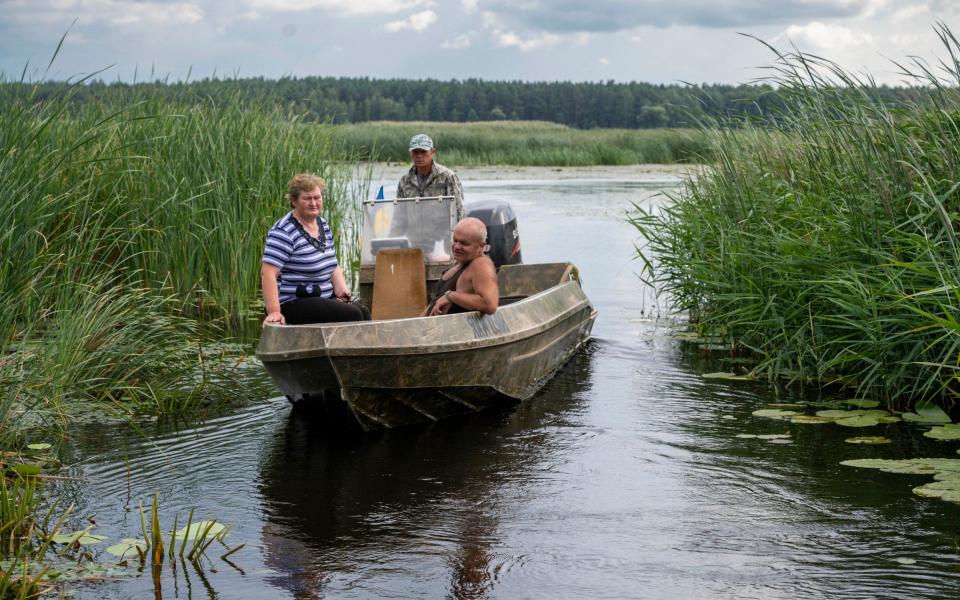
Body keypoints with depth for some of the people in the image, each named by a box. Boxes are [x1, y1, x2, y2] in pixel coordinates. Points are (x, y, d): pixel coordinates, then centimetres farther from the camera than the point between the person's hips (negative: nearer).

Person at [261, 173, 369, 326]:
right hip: (292, 304, -8)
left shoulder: (323, 226, 14)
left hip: (324, 298, 8)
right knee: (352, 315, -22)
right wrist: (274, 312, -31)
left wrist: (342, 290, 2)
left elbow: (333, 266, 22)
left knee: (363, 312, -12)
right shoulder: (284, 232, -13)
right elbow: (268, 272, -21)